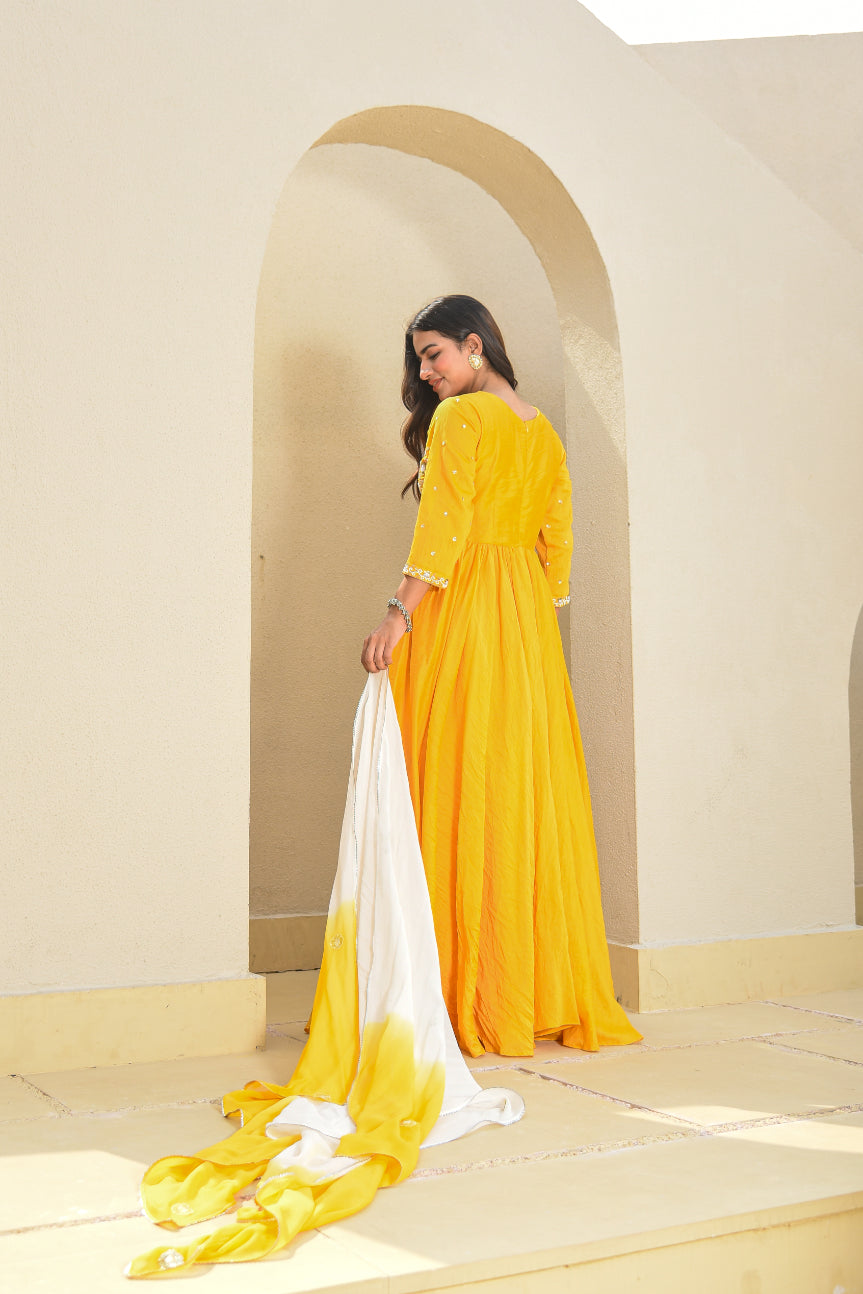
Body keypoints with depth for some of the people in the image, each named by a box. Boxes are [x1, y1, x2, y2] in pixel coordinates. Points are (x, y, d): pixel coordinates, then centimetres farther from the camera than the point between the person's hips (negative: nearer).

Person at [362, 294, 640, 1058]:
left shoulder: (459, 416, -4)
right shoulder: (545, 432, 18)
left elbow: (444, 527, -15)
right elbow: (560, 542, 16)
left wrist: (398, 615, -18)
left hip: (462, 611, -7)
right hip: (530, 622, 8)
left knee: (462, 792, -5)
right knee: (533, 794, 8)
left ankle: (476, 1001, -2)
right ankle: (553, 990, 13)